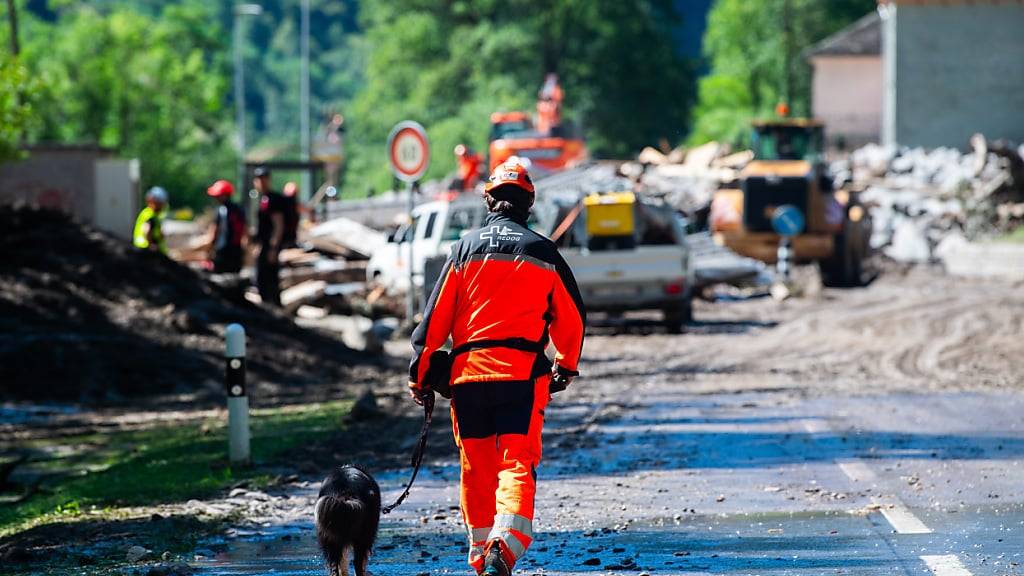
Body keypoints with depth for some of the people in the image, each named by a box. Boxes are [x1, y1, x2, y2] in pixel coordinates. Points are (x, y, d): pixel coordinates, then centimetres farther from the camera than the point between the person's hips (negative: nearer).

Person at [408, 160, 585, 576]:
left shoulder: (466, 248, 6)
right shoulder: (543, 252, 7)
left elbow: (436, 317, 4)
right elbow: (572, 318, 14)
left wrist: (419, 375, 10)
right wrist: (566, 368, 30)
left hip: (468, 371, 1)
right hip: (523, 372, -1)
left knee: (476, 469, 12)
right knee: (517, 465, -7)